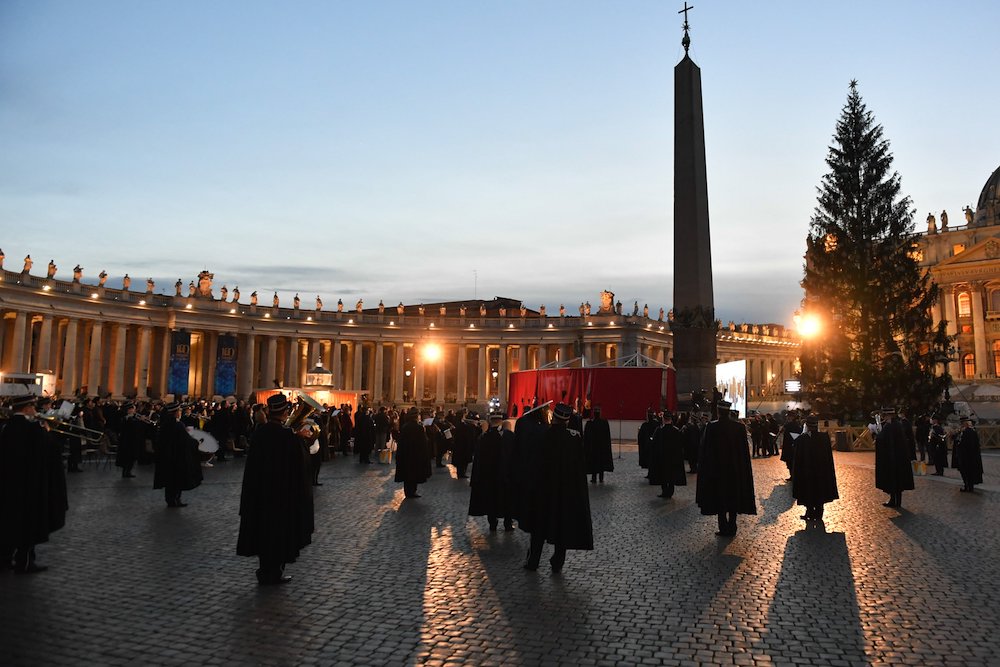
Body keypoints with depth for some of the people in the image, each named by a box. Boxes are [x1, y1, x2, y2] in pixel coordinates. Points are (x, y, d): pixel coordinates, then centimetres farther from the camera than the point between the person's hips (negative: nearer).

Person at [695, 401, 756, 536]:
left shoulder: (711, 427, -13)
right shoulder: (739, 427, -5)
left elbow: (705, 450, -9)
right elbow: (744, 451, 1)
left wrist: (707, 469, 2)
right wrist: (742, 469, 11)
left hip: (717, 469, -3)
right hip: (736, 469, 3)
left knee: (720, 499, 7)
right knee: (734, 497, 14)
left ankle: (724, 528, 6)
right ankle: (732, 528, 17)